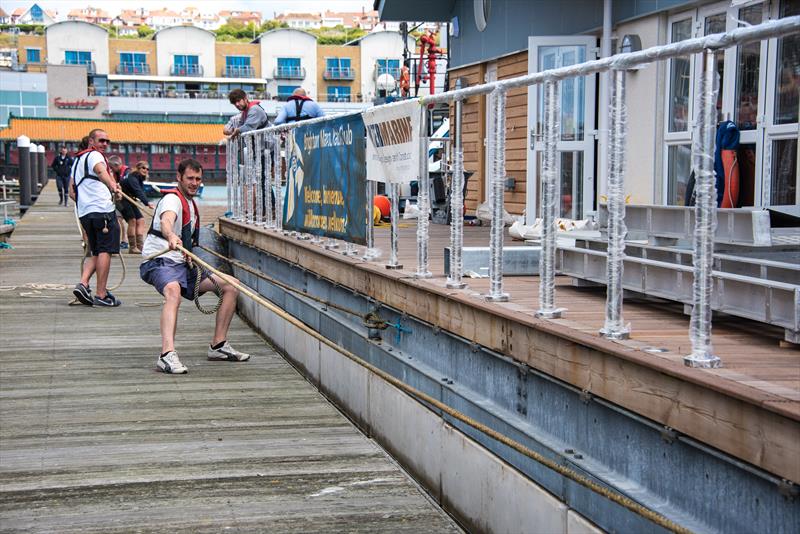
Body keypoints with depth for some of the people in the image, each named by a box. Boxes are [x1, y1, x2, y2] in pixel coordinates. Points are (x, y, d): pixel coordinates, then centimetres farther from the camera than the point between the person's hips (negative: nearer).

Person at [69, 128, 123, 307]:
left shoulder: (77, 160, 25)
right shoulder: (95, 155, -2)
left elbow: (72, 192, 26)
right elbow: (100, 170, -27)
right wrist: (112, 185, -44)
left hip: (84, 212, 9)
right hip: (102, 210, -8)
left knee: (96, 252, 16)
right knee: (105, 251, -5)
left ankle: (83, 283, -3)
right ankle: (101, 294, -5)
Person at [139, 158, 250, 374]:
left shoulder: (191, 203, 18)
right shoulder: (173, 199, -12)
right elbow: (166, 220, -37)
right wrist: (171, 236, -59)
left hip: (182, 264, 10)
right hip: (159, 262, -9)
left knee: (230, 287, 6)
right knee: (173, 290, -41)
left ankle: (218, 345, 12)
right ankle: (167, 355, -55)